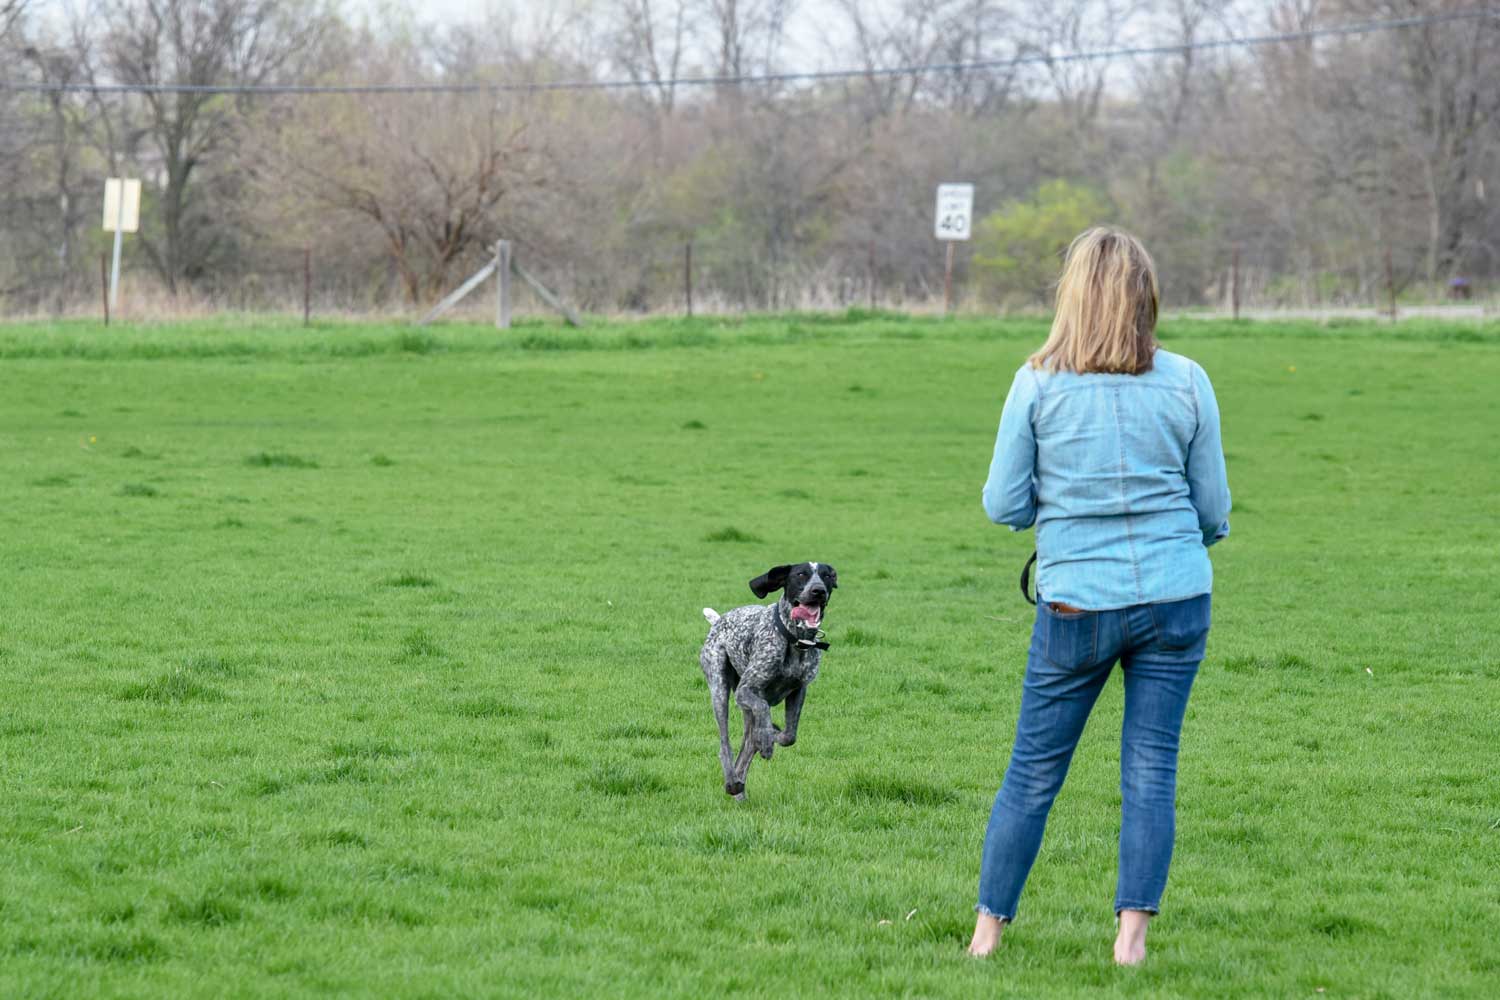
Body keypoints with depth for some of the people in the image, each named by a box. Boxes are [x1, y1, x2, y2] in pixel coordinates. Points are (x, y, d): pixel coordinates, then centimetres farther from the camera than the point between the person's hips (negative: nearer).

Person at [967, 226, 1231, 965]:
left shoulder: (1037, 384, -6)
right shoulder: (1185, 384, -2)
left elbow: (1003, 505, -2)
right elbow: (1215, 510, 4)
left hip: (1077, 605, -1)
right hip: (1175, 599, 1)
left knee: (1033, 771, 9)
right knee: (1151, 769, 6)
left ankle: (989, 928, 15)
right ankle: (1132, 934, 3)